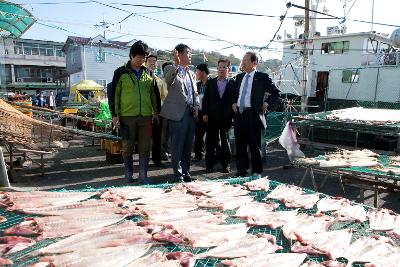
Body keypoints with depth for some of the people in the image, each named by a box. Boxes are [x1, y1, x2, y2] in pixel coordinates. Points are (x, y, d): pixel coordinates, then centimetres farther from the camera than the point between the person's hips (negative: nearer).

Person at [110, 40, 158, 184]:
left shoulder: (148, 73, 11)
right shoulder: (121, 72, 1)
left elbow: (153, 94, 17)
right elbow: (114, 94, 1)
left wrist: (155, 111, 12)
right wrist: (115, 114, -4)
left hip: (146, 116, 3)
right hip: (127, 116, -2)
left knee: (145, 147, 4)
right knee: (128, 147, 7)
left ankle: (143, 175, 13)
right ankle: (129, 173, 22)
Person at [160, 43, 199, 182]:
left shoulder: (191, 73, 20)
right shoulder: (171, 69, -2)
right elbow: (168, 80, -24)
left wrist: (196, 106, 7)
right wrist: (177, 64, -34)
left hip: (191, 113, 7)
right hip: (178, 113, -7)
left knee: (188, 145, 12)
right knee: (177, 146, -1)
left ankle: (186, 172, 24)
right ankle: (178, 174, 10)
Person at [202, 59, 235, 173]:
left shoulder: (232, 83, 2)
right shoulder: (211, 82, 8)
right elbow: (205, 99, 7)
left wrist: (233, 115, -5)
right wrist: (205, 113, -1)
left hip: (226, 118, -1)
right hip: (212, 117, 2)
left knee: (225, 141, 8)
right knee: (210, 141, 5)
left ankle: (226, 165, 18)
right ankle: (209, 165, 15)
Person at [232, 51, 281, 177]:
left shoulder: (262, 77, -3)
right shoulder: (239, 77, 14)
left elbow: (276, 93, 1)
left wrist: (266, 103, -7)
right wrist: (234, 102, 13)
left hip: (253, 115, -5)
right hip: (239, 114, 6)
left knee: (254, 146, 2)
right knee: (240, 145, 11)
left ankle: (257, 172, 16)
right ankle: (241, 171, 23)